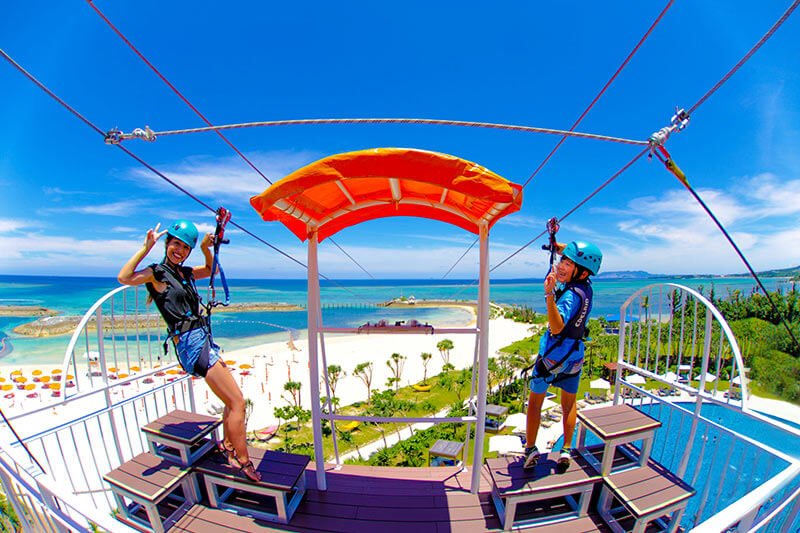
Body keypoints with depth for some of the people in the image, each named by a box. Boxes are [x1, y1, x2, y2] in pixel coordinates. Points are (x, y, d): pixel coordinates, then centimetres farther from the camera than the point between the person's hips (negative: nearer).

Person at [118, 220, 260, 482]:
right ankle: (244, 463, 8)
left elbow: (210, 270, 30)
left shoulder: (184, 272, 15)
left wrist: (205, 248, 14)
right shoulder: (156, 273, -5)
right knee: (237, 402, -7)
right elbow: (124, 278, -23)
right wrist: (147, 246, -21)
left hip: (204, 340, 8)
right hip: (191, 343, -8)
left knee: (232, 401, 17)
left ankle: (228, 446, 38)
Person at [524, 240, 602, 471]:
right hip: (576, 354, 7)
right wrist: (559, 247, 7)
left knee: (535, 401, 12)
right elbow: (576, 257, 17)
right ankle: (566, 450, 28)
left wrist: (550, 294, -50)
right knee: (569, 402, 24)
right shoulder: (587, 286, -3)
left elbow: (557, 327, -40)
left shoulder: (571, 294, -26)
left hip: (553, 354, -7)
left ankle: (531, 450, 20)